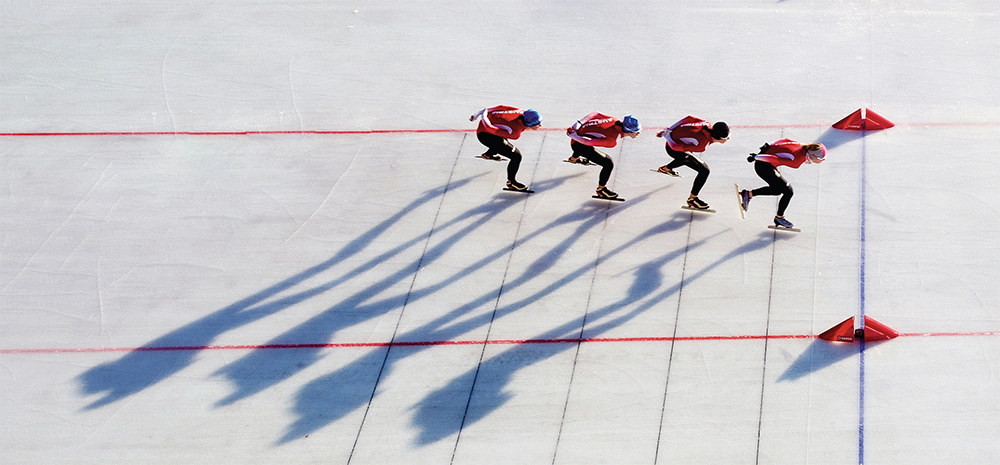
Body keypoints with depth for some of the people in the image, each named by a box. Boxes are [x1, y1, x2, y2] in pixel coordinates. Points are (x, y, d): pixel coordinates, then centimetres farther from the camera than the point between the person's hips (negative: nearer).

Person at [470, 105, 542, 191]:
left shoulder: (523, 113, -14)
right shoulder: (514, 133, -33)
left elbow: (502, 107, -7)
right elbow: (491, 129, -29)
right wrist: (483, 115, -13)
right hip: (486, 135, -9)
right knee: (516, 156, -13)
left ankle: (487, 154, 68)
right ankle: (511, 182, 7)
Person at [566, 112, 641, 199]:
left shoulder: (618, 122, -12)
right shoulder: (612, 140, -32)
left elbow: (596, 114, -7)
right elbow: (589, 142, -32)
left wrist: (579, 123, -6)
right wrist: (571, 135, -20)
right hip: (578, 144, -9)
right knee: (608, 164, -17)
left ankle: (574, 158, 76)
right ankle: (601, 189, 5)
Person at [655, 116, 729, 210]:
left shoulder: (709, 126, -15)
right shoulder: (701, 145, -36)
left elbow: (689, 118, -5)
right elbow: (676, 147, -32)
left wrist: (669, 130, 2)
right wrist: (666, 135, -15)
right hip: (674, 149, -8)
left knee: (686, 158, 41)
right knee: (704, 171, -12)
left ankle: (666, 168, 67)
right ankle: (692, 199, 4)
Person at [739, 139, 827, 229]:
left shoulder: (803, 147, -4)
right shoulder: (796, 161, -28)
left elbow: (786, 141, 7)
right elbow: (775, 159, -29)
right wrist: (756, 157, -19)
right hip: (764, 166, -9)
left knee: (777, 190, 24)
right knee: (788, 192, -4)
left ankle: (748, 194, 26)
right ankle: (779, 218, 13)